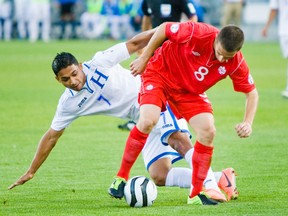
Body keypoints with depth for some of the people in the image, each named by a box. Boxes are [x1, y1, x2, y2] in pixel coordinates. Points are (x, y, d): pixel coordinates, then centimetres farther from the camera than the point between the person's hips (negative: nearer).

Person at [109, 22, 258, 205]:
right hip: (160, 72, -4)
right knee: (147, 121, -27)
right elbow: (163, 29, -17)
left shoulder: (237, 64, -19)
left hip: (190, 91, 4)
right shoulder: (198, 33, -32)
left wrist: (248, 123, -21)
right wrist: (144, 58, -10)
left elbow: (252, 93, -5)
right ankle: (121, 177, -8)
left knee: (208, 131, -14)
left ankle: (196, 194, -1)